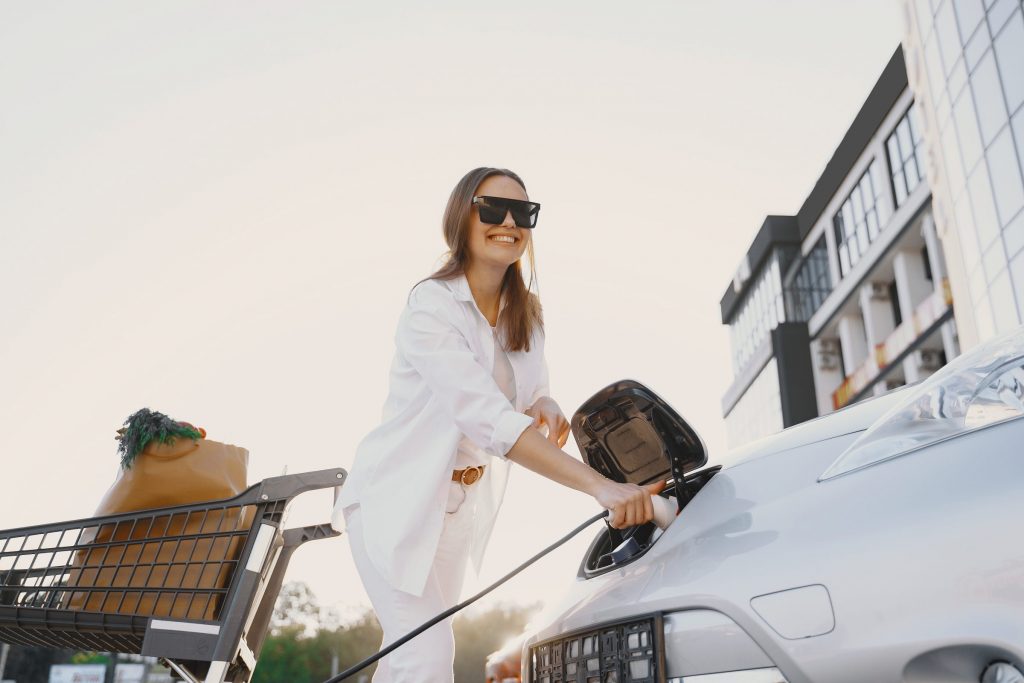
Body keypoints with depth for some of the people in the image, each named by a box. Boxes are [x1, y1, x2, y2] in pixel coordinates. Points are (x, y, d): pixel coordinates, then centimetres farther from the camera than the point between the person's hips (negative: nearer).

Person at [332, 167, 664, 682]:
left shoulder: (526, 315, 0)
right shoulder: (431, 307, -25)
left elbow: (528, 393, 9)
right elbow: (487, 417, -37)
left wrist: (546, 407, -18)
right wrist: (601, 486, -46)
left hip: (459, 506, 7)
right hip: (398, 498, -7)